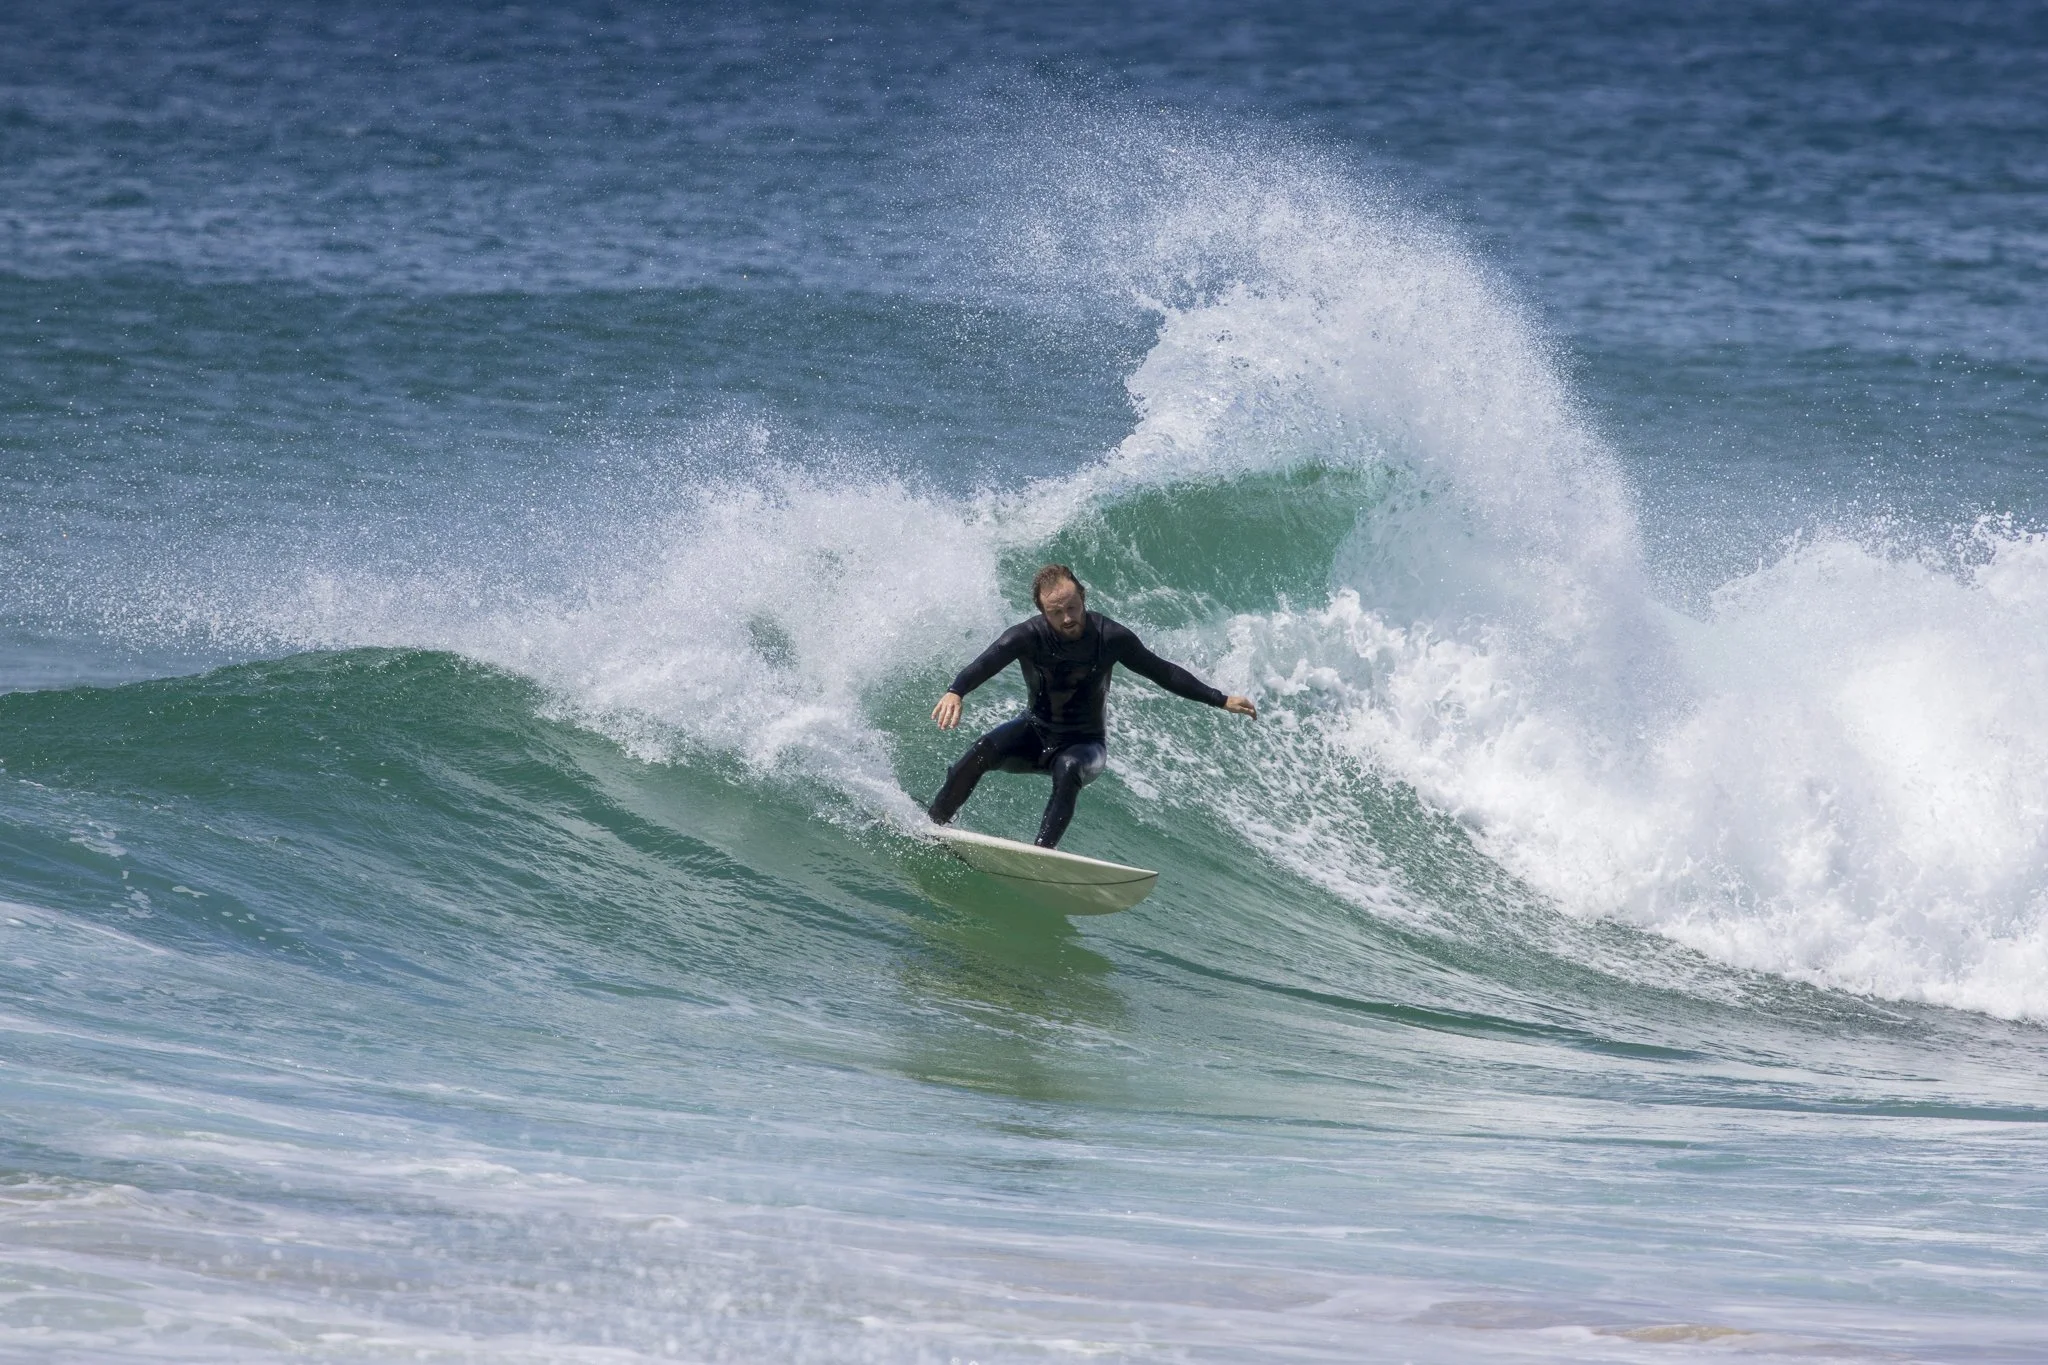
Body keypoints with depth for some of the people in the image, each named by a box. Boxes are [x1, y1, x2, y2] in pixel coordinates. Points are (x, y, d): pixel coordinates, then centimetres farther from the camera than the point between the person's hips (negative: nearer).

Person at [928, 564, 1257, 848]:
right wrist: (955, 692, -60)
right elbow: (986, 664, -39)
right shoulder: (1028, 636, -21)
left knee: (1068, 769, -36)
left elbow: (1163, 672, -4)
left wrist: (1221, 700, -2)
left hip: (1085, 744, -1)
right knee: (982, 751, -26)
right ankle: (933, 826, -11)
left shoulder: (1110, 637, -18)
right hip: (1035, 733, 1)